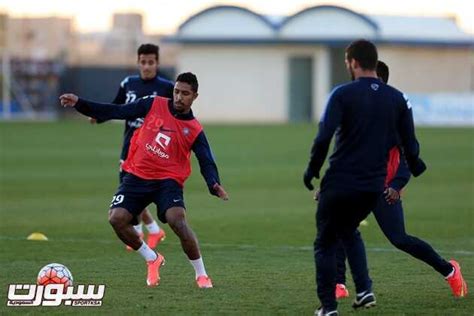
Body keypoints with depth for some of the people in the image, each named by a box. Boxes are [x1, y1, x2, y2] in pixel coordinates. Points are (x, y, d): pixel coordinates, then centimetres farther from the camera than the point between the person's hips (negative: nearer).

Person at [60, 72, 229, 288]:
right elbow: (117, 112, 5)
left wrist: (214, 185, -26)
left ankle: (201, 275, -10)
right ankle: (152, 260, 10)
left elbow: (207, 163, -4)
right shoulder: (154, 105, 3)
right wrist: (80, 104, -1)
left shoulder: (194, 131, -1)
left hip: (168, 180, -3)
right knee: (116, 219, -16)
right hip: (137, 177, 3)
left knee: (177, 220, -28)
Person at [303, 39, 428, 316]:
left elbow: (324, 137, -17)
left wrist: (313, 169, -4)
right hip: (374, 186, 5)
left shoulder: (343, 94, -9)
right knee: (349, 231, 29)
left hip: (340, 183, -5)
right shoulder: (397, 99, 4)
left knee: (326, 243, 11)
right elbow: (409, 143, 6)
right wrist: (415, 166, 27)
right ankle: (365, 290, 13)